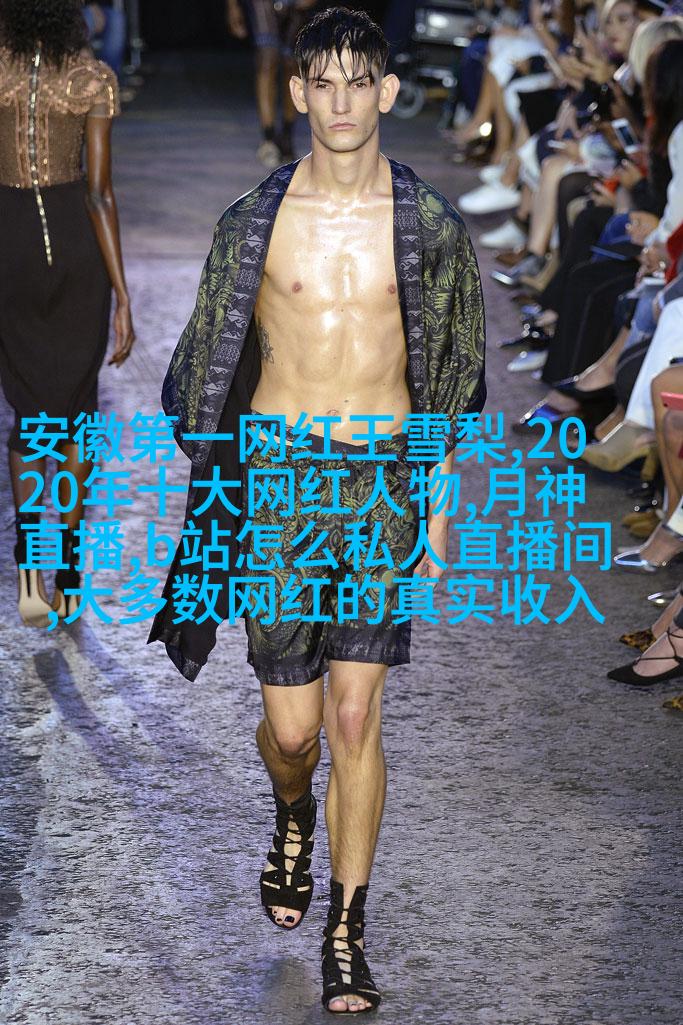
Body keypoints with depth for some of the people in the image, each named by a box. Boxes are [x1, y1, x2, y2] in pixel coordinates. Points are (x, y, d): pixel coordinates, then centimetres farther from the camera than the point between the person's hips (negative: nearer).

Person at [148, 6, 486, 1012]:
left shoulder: (430, 224, 1)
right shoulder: (253, 221, 0)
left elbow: (448, 372, 9)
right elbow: (213, 363, 7)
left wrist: (440, 504, 7)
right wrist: (212, 493, 4)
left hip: (384, 476, 0)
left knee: (357, 716, -3)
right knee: (292, 722, 3)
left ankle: (346, 929, 9)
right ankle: (294, 816, 40)